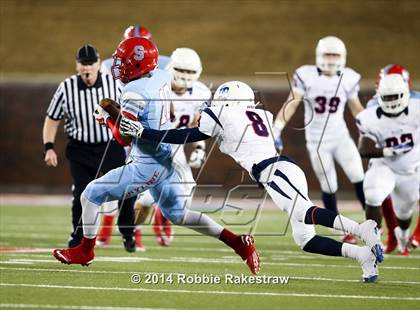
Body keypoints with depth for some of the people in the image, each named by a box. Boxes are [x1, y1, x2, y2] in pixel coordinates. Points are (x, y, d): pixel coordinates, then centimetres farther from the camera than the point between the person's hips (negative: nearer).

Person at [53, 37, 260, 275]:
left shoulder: (135, 92, -21)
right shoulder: (162, 77, 3)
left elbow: (124, 137, -19)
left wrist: (107, 117, -2)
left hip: (147, 165, -8)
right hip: (167, 159, 8)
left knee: (91, 196, 5)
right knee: (178, 215, 21)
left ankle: (85, 251, 18)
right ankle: (237, 242, 12)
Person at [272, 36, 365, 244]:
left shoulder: (348, 79, -3)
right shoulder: (306, 76, -11)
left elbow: (356, 109, 9)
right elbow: (291, 104, -10)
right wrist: (277, 129, -17)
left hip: (341, 137, 2)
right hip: (317, 141, -2)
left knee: (358, 178, -11)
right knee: (329, 187, 3)